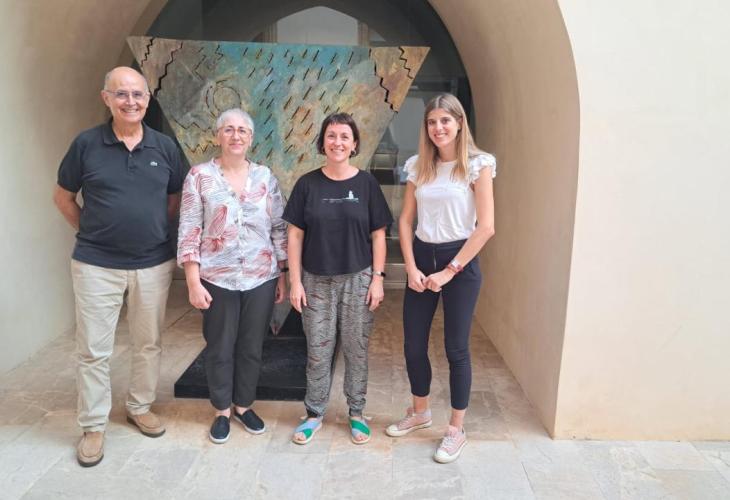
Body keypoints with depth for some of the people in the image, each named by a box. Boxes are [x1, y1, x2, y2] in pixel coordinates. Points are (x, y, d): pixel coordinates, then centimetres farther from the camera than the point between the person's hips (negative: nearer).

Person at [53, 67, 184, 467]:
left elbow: (175, 199, 13)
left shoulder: (165, 146, 0)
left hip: (154, 263, 2)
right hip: (97, 265, -2)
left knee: (148, 343, 14)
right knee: (93, 349, 5)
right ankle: (93, 426, 22)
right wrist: (90, 231, 4)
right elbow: (62, 197, 7)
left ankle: (139, 408, 34)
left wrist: (153, 229, 6)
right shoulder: (86, 144, -4)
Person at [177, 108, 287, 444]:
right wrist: (193, 281, -11)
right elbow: (189, 231, -6)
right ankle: (222, 411, 30)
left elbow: (279, 228, 6)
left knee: (252, 347, 13)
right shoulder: (200, 176, -3)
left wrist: (283, 275, 4)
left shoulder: (265, 177, 4)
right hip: (217, 278, -2)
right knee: (220, 348, 11)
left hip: (261, 277, 2)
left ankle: (244, 405, 33)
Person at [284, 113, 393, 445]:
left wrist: (377, 278, -5)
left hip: (358, 280, 0)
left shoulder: (366, 184, 0)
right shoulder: (308, 184, 0)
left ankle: (356, 413, 27)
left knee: (356, 349, 9)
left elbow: (378, 235, 1)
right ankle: (314, 414, 26)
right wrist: (295, 281, -4)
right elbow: (295, 234, 0)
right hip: (317, 280, 1)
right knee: (318, 351, 8)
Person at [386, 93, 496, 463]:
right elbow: (405, 220, 6)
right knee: (413, 345, 10)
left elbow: (486, 227, -13)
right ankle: (419, 412, 35)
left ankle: (456, 430, 23)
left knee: (456, 348, 4)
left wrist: (449, 271, -13)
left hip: (460, 261, -4)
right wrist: (411, 267, -5)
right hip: (421, 258, 5)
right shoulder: (418, 166, 7)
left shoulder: (477, 165, -7)